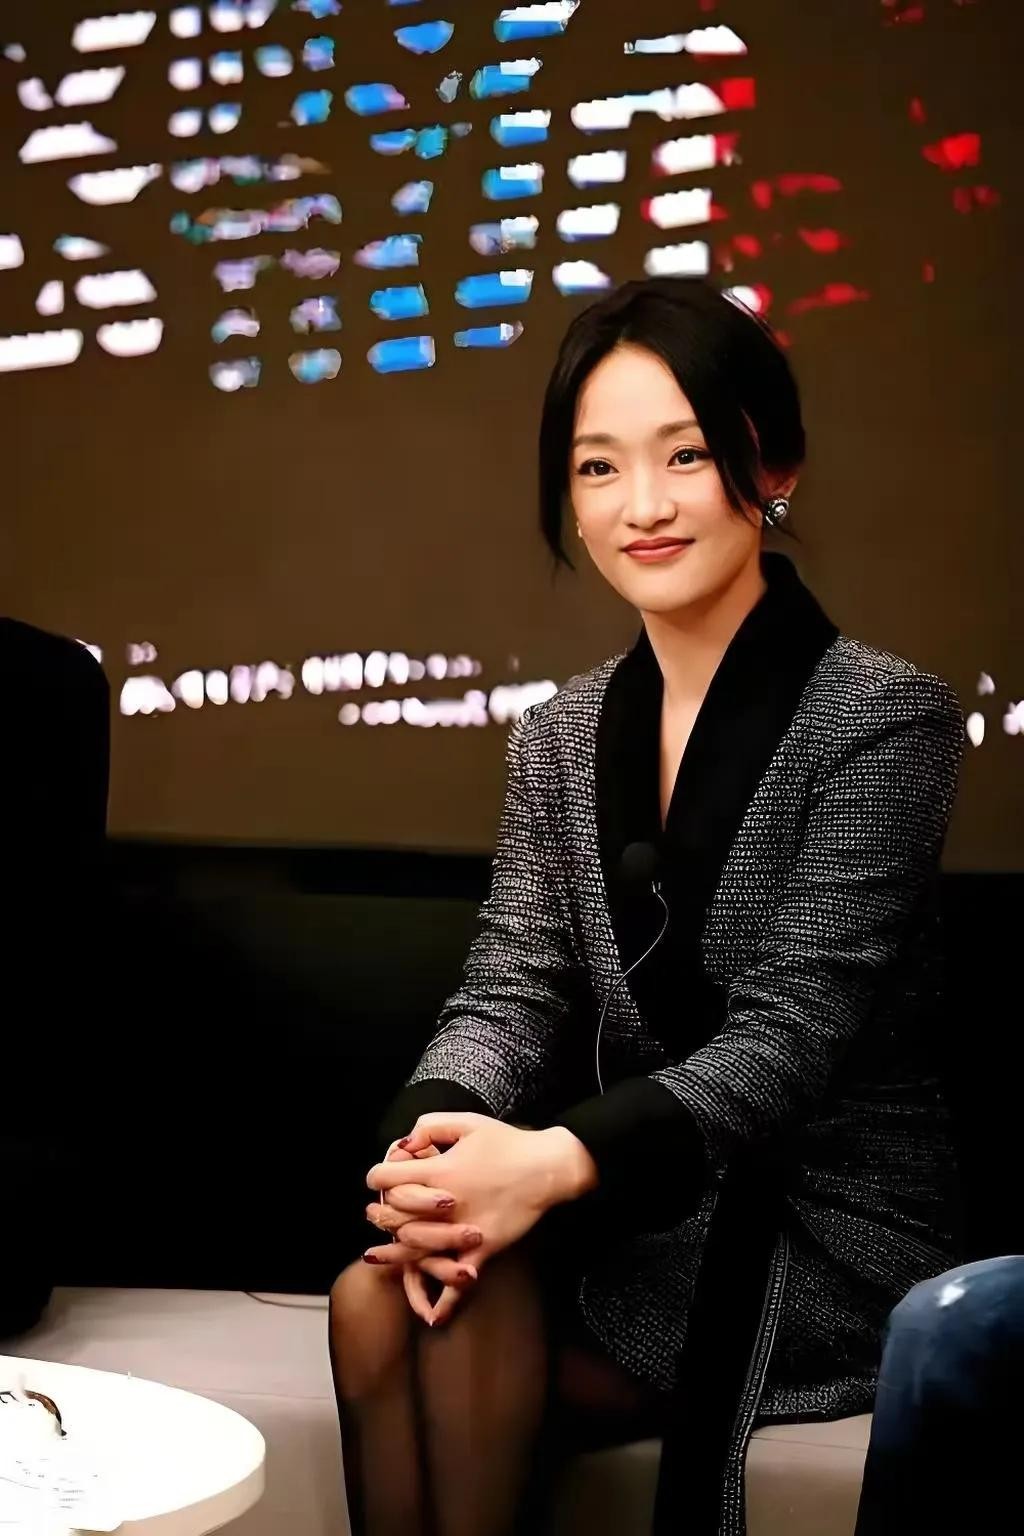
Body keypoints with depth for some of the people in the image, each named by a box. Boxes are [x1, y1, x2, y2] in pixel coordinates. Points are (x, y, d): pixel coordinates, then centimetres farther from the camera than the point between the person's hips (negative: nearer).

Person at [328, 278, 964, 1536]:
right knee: (375, 1292, -22)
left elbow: (792, 1033, -17)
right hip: (642, 1210, 5)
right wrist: (434, 1140, -23)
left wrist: (558, 1163, -32)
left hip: (825, 1232, -5)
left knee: (461, 1310, -26)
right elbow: (512, 990, 1)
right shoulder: (562, 735, 8)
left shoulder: (882, 718, -10)